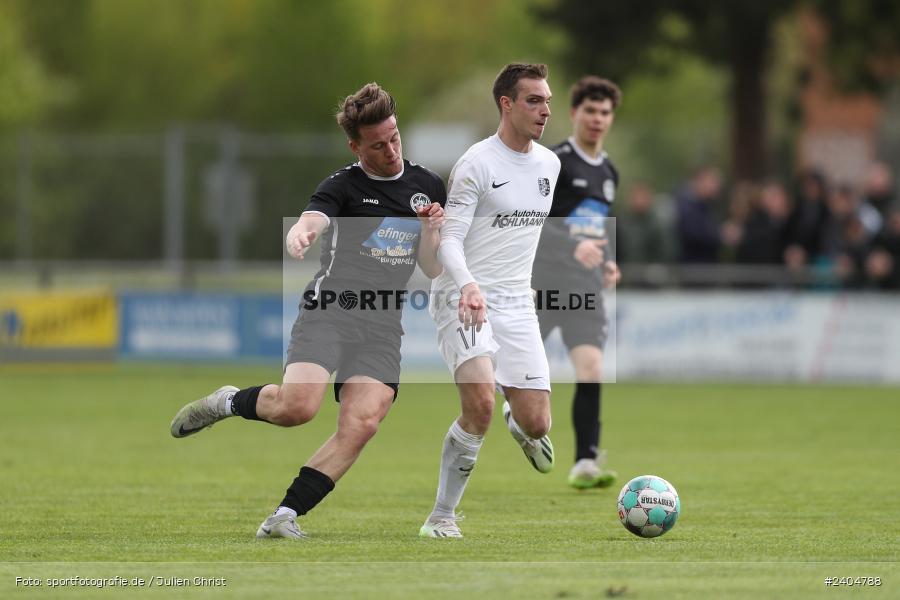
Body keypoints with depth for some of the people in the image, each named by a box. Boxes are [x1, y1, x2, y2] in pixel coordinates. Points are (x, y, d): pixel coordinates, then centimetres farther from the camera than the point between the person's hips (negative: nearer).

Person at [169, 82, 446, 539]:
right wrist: (300, 235, -44)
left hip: (382, 326, 4)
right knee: (297, 406, -25)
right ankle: (228, 402, 7)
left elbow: (433, 270, 18)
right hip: (330, 309, -4)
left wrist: (430, 232, -3)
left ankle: (286, 515, -16)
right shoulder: (343, 186, 1)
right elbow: (307, 224, -19)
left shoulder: (428, 187, 15)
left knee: (361, 423, -19)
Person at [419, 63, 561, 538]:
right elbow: (449, 240, -17)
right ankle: (442, 517, -13)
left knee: (536, 424, -2)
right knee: (480, 406, -26)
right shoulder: (477, 163, -11)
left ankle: (519, 426, 39)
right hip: (464, 299, -6)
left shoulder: (549, 164, 10)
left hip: (518, 305, 6)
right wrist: (469, 285, -34)